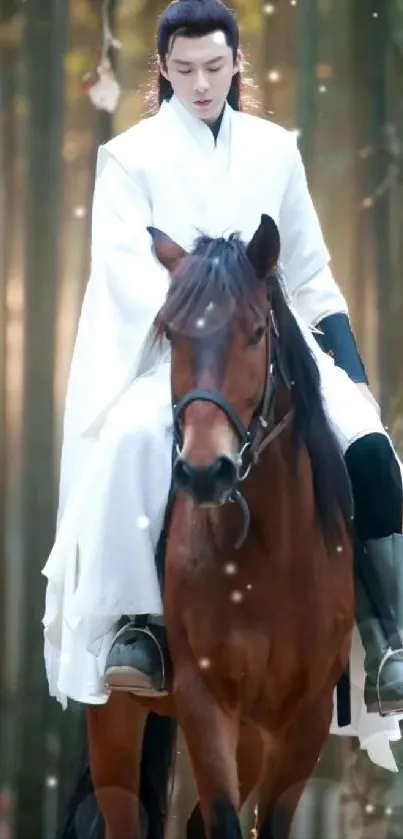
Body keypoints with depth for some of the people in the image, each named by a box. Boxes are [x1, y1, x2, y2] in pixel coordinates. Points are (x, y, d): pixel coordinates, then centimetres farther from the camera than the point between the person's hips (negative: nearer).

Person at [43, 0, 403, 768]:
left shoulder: (275, 151, 12)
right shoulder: (132, 157, 3)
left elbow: (312, 273, 15)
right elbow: (128, 270, -11)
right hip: (170, 351, -3)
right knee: (136, 437, -38)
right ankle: (134, 624, -35)